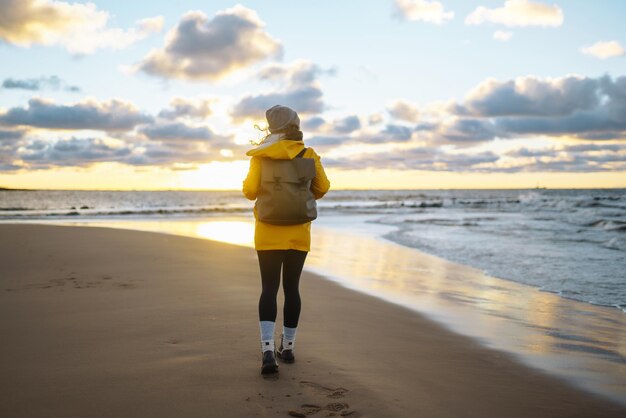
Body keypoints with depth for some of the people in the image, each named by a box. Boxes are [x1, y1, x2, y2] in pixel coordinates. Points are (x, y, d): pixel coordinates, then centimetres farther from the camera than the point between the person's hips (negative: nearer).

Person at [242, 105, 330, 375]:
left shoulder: (262, 155, -5)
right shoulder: (308, 155, 0)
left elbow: (250, 190, -8)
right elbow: (322, 187, 0)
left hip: (269, 232, -2)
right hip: (299, 232, 2)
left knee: (269, 288, 0)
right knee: (291, 287, 11)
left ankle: (268, 349, -14)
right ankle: (288, 347, 20)